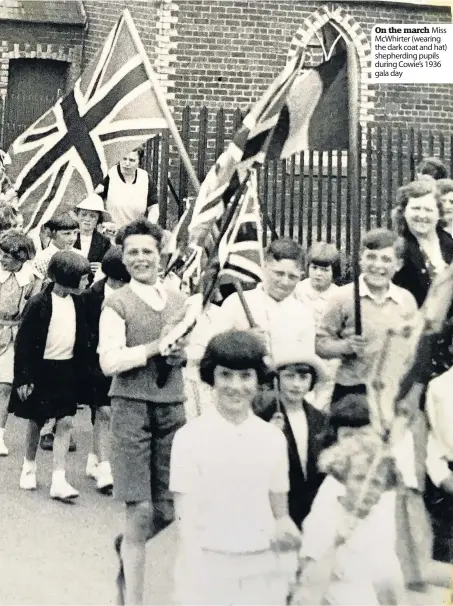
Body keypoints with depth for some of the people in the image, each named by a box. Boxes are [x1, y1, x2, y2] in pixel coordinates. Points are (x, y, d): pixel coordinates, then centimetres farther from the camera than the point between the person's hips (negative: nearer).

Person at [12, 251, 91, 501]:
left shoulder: (77, 302, 2)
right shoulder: (39, 303, -14)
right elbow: (23, 342, -11)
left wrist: (80, 372, 8)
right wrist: (22, 378, -12)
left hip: (67, 370, 4)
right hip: (42, 369, -4)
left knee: (65, 422, -2)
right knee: (35, 422, 11)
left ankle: (59, 480, 2)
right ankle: (29, 468, 34)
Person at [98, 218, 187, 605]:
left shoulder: (179, 301, 11)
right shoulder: (117, 304, -4)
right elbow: (109, 362, -13)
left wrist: (182, 352, -1)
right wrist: (157, 346, -14)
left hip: (173, 407, 5)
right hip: (132, 407, -4)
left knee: (167, 509, 10)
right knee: (141, 511, -3)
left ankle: (127, 545, 42)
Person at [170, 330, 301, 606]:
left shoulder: (273, 438, 0)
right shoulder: (190, 437, -9)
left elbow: (280, 513, 7)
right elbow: (187, 520, -8)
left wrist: (285, 531, -13)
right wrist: (194, 583, -12)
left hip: (264, 570, 3)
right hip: (209, 568, -2)